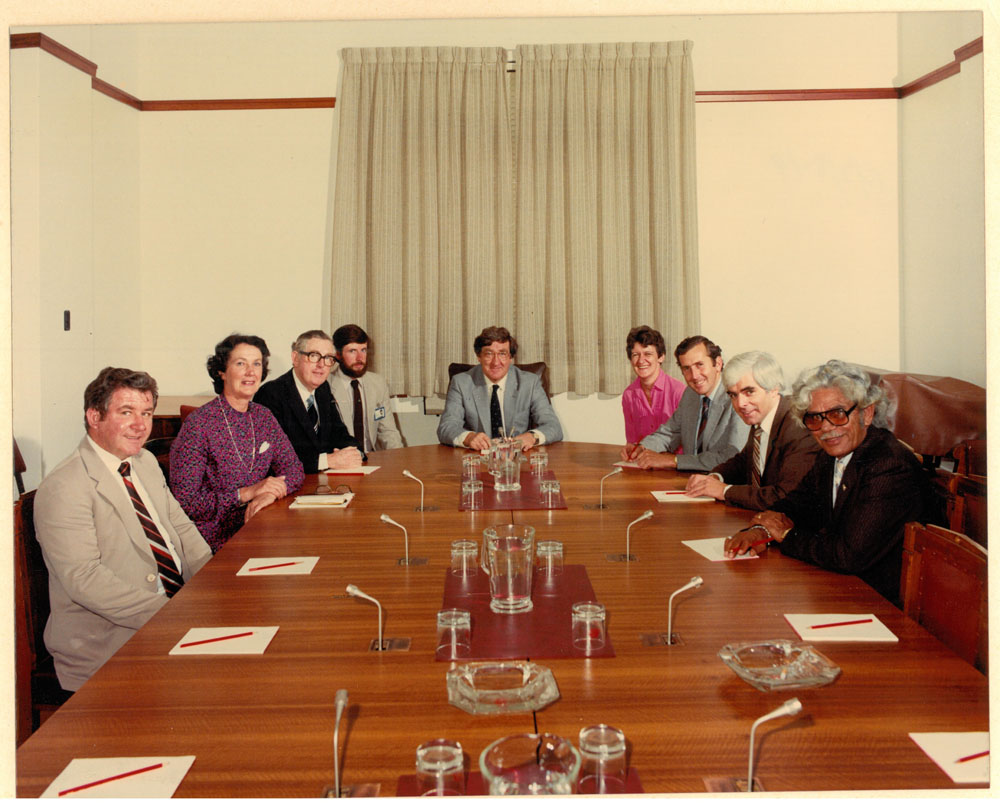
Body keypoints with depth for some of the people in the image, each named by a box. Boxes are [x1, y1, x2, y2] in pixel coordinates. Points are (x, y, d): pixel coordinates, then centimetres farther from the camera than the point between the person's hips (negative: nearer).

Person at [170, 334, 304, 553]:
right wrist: (246, 493, -19)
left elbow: (293, 469, 9)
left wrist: (271, 492, -13)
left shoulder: (263, 417, 8)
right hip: (216, 541, -6)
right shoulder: (199, 423, -11)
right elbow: (185, 502, -13)